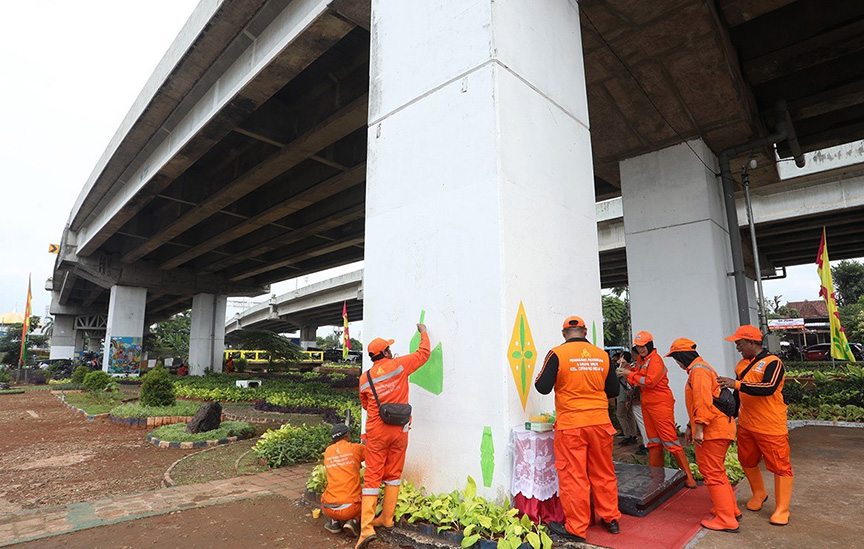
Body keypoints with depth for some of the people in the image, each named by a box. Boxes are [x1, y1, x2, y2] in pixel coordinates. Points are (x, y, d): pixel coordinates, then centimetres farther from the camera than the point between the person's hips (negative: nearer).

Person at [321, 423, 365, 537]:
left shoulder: (328, 451, 10)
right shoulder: (357, 448, -1)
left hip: (329, 509, 4)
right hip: (350, 508, -4)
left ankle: (334, 522, 13)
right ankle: (353, 521, 1)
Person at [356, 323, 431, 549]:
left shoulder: (365, 378, 1)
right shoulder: (398, 365, -6)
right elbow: (424, 353, 5)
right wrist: (423, 332, 19)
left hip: (376, 431, 0)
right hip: (399, 430, 0)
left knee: (372, 477, 4)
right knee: (393, 474, 15)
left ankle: (367, 527, -3)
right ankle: (386, 518, 25)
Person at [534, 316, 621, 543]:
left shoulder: (557, 354, -10)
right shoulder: (602, 355, 2)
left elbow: (543, 387, -11)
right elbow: (613, 390, 9)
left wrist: (538, 378, 10)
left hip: (570, 425, -4)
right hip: (600, 422, 4)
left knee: (573, 476, 6)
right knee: (604, 473, 18)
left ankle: (576, 528, 16)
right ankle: (611, 519, 33)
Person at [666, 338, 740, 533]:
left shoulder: (698, 371, -16)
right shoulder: (702, 368, 19)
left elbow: (703, 402, -25)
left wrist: (699, 429, -24)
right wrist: (690, 427, 26)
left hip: (711, 430, -11)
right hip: (721, 428, 11)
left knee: (712, 473, -2)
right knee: (717, 471, 21)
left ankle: (726, 520, 5)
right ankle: (731, 509, 32)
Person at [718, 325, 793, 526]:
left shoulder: (772, 362, -14)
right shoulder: (742, 364, 8)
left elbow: (769, 387, -31)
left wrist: (737, 384, -36)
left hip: (771, 426, -7)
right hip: (746, 425, 8)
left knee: (780, 466, 3)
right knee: (747, 461, 18)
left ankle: (781, 510, 16)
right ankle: (759, 494, 39)